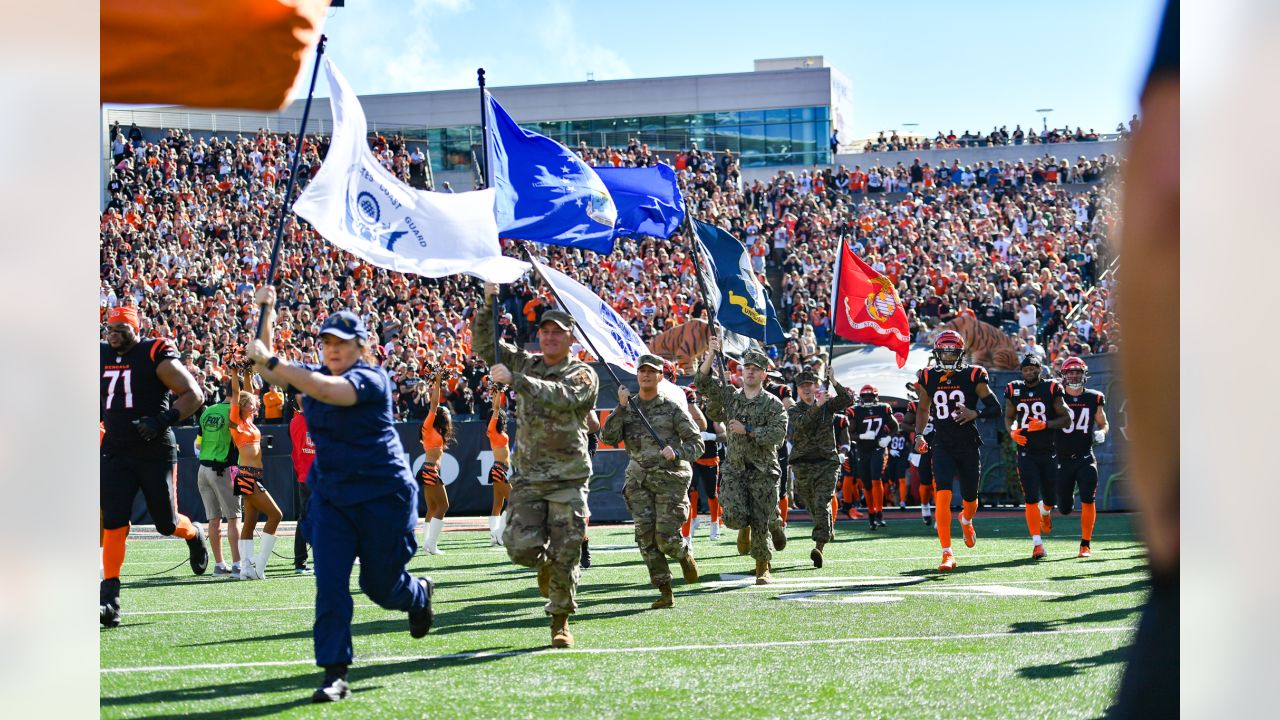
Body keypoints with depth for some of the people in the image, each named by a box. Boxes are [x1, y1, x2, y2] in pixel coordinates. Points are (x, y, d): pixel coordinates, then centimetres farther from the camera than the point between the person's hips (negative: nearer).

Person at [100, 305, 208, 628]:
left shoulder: (155, 356, -10)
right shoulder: (102, 357, 7)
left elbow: (193, 394, -11)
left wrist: (164, 419, -24)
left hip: (155, 452, -4)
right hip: (115, 453, 4)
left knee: (166, 523, 5)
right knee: (114, 522, -7)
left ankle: (194, 534, 41)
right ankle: (109, 598, -8)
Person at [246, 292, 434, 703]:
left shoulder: (371, 379, -16)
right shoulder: (314, 375, 6)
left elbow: (328, 391, -34)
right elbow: (267, 369, 3)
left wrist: (271, 360, -36)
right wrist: (265, 313, -9)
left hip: (383, 495, -5)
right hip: (330, 496, 5)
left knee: (379, 585, 10)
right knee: (329, 584, -9)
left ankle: (419, 593, 46)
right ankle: (335, 676, -7)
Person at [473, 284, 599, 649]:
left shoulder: (583, 374, -3)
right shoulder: (526, 364, 12)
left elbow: (561, 397, -24)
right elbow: (484, 347, 10)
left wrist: (514, 379, -31)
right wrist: (488, 305, -5)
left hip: (568, 478, -3)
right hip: (527, 476, 3)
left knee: (564, 554, -4)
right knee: (522, 547, -10)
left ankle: (560, 622, 10)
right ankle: (544, 565, 25)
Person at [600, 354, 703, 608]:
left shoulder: (672, 409, -1)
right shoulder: (627, 409, 9)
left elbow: (697, 443, 0)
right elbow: (608, 437, -3)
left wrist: (676, 452, -20)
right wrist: (621, 407, -12)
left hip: (670, 478, -3)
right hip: (639, 480, 3)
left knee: (665, 538, -10)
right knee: (646, 537, -5)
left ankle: (685, 554, 25)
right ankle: (665, 593, 1)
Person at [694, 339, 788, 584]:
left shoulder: (773, 404, -2)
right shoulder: (729, 395, 8)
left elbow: (778, 435, -13)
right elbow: (702, 382, 0)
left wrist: (747, 430, -17)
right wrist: (712, 355, -12)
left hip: (763, 471, -2)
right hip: (734, 468, 2)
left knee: (761, 522, -1)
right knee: (734, 516, -16)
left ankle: (762, 569, 16)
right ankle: (745, 527, 22)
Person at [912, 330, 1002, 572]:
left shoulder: (973, 377, -4)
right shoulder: (928, 378, 4)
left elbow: (995, 409, -2)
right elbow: (923, 410, 21)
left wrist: (975, 414, -19)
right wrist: (919, 435, 9)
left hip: (968, 445, 0)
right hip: (942, 445, 0)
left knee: (970, 497, 12)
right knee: (943, 495, -17)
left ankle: (966, 520, 51)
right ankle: (947, 554, -16)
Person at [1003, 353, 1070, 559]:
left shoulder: (1051, 389, -3)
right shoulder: (1014, 390, 4)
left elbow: (1065, 418, -2)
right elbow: (1009, 416, 17)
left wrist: (1045, 424, -18)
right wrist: (1012, 431, -3)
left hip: (1049, 451, 0)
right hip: (1026, 452, 1)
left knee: (1050, 496, 8)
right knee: (1031, 498, -8)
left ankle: (1045, 511, 46)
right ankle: (1037, 543, -6)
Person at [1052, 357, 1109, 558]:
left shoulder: (1094, 399, 4)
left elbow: (1103, 423, 17)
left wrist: (1100, 433, -4)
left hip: (1085, 457, 0)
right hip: (1062, 458, 0)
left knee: (1088, 500, -17)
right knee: (1065, 509, 5)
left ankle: (1085, 544, -6)